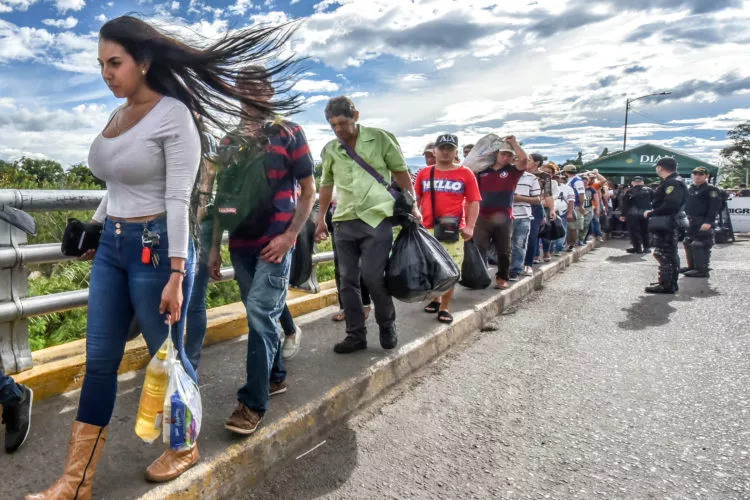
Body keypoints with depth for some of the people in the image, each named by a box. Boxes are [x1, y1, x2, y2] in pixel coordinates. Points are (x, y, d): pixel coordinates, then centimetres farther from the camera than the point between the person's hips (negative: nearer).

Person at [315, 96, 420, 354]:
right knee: (347, 281, 4)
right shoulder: (329, 150, 9)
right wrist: (321, 218, 20)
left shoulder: (380, 139, -1)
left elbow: (401, 173, 4)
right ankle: (356, 334, 16)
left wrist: (412, 206, -1)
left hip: (377, 218, -4)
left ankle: (387, 325, 15)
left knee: (373, 276, -10)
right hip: (344, 222, 4)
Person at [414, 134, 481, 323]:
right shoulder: (424, 173, 9)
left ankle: (445, 307, 10)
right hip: (427, 229, 3)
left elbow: (473, 202, 1)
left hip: (453, 230, -2)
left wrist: (470, 226, -9)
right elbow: (415, 199, 15)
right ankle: (435, 299, 32)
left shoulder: (465, 174, 2)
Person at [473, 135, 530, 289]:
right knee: (479, 249, 0)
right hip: (482, 217, 1)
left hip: (504, 218, 0)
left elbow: (524, 159, -13)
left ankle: (502, 278, 20)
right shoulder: (483, 170, 9)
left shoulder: (512, 171, 5)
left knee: (504, 250, 7)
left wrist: (513, 142, -5)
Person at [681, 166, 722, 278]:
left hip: (703, 224, -9)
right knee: (688, 244, 15)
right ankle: (692, 266, 27)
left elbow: (714, 207, -17)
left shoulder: (711, 190, -8)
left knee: (700, 246, -11)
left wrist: (708, 222, -25)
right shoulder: (690, 189, 18)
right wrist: (686, 219, 20)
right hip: (691, 222, 9)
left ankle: (702, 270, -7)